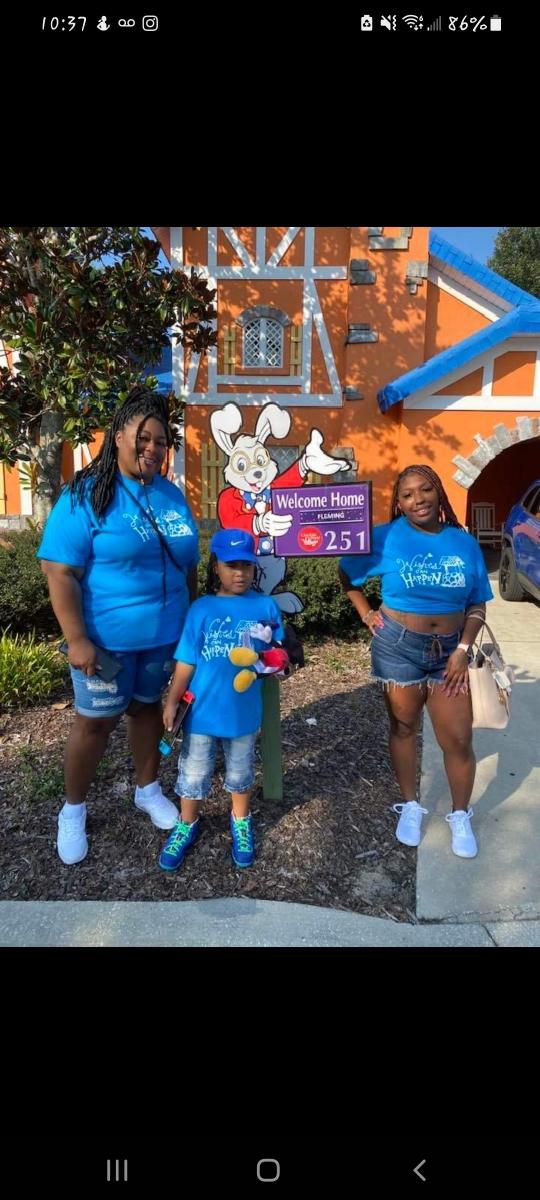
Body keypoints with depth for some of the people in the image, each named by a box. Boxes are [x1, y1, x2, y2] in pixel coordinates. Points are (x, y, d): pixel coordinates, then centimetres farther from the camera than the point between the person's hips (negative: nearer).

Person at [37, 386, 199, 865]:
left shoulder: (173, 496, 4)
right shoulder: (86, 495, -13)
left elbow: (188, 565, 13)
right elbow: (59, 573, -17)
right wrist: (77, 640, -20)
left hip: (164, 634, 5)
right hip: (107, 638, -5)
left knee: (147, 707, 20)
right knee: (96, 721, 8)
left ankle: (148, 790, 40)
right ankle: (73, 809, 30)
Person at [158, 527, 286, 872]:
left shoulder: (266, 606, -5)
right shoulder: (201, 609, -6)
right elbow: (187, 661, -2)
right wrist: (172, 701, -2)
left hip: (244, 711, 0)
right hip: (202, 710, 0)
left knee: (240, 772, 20)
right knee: (194, 772, 14)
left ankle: (241, 822, 45)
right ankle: (187, 825, 39)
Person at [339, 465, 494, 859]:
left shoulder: (464, 542, -2)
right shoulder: (385, 538, -8)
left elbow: (477, 605, 2)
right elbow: (346, 574, 4)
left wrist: (463, 649, -7)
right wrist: (367, 615, -2)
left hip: (448, 650, 2)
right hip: (398, 647, -1)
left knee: (459, 739, 3)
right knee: (404, 728, 13)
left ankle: (461, 816, 26)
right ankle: (410, 806, 33)